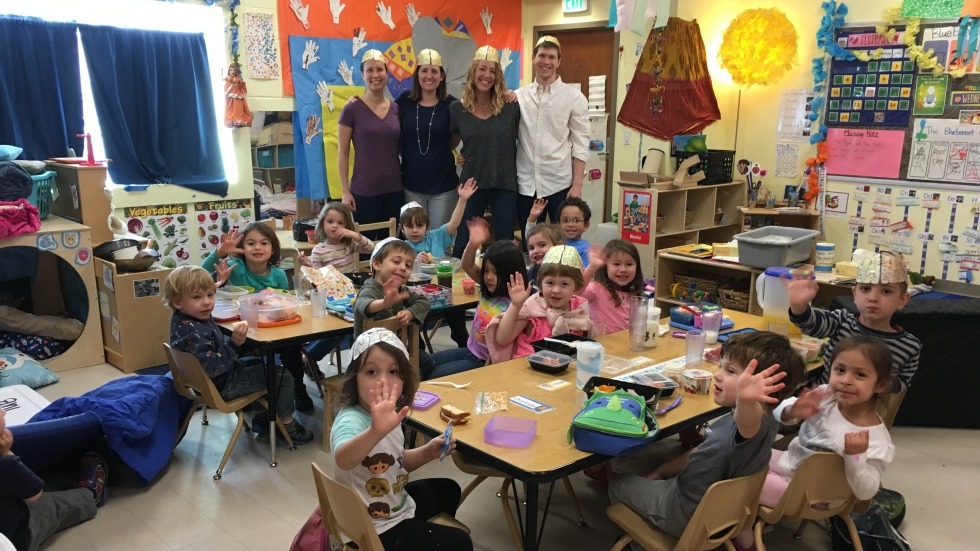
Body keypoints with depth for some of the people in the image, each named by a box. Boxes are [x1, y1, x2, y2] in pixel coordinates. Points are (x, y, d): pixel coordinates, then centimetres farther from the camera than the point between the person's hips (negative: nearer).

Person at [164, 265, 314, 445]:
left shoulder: (185, 319, -4)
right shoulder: (192, 333, -34)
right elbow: (212, 367, -37)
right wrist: (235, 342, -44)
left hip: (226, 370, 11)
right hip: (222, 385, -10)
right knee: (283, 377, -8)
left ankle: (262, 417, 33)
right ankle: (287, 422, 14)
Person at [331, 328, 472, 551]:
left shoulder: (390, 413, -7)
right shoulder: (351, 421, -33)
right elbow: (343, 460, -57)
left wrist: (427, 452, -6)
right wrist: (376, 431, -75)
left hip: (397, 505, 8)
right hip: (378, 530, -8)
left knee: (448, 490, 30)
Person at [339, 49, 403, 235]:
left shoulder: (396, 109, 7)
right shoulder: (352, 109, -5)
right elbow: (343, 153, -4)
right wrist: (345, 191, -8)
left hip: (395, 189, 4)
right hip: (364, 191, -4)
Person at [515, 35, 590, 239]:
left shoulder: (574, 97, -1)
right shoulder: (519, 96, 6)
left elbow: (580, 145, -3)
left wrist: (577, 185, -9)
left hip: (560, 184, -2)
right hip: (526, 184, 2)